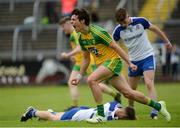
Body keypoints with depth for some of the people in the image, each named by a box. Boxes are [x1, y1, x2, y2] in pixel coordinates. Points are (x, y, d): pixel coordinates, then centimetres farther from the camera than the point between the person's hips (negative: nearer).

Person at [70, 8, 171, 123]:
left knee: (91, 80, -26)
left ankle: (101, 115, -21)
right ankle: (158, 106, 20)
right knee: (128, 93, 5)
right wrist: (79, 76, 13)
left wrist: (129, 63, -15)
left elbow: (115, 47, -15)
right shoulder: (81, 38, 5)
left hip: (113, 61, -8)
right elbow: (86, 59, 17)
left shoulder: (97, 32, -19)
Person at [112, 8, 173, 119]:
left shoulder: (141, 21, -12)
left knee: (149, 83, -20)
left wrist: (167, 41, 13)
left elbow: (155, 29, 4)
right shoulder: (118, 30, -8)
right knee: (131, 89, 9)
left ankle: (154, 111, -24)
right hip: (133, 60, 3)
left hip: (147, 56, -3)